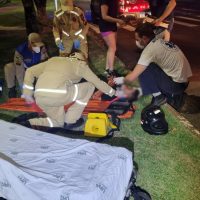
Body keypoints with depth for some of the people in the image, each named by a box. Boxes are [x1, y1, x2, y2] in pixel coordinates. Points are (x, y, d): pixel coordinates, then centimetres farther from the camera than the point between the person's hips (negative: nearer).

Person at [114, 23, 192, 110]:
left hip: (176, 84, -9)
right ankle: (174, 95, 15)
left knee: (143, 69, -12)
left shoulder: (150, 49, -17)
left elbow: (131, 78, -19)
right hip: (183, 81, 9)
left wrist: (122, 80, 4)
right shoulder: (161, 42, 8)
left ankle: (158, 97, -1)